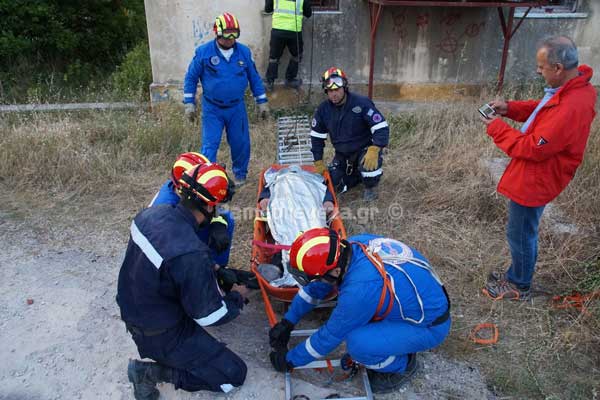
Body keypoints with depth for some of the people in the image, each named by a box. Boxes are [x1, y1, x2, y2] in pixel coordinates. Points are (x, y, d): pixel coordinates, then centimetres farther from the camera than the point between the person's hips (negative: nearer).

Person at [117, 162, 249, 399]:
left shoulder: (152, 214, -13)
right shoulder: (192, 254, -36)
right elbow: (210, 316, -23)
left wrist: (208, 269, 10)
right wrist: (238, 297, -4)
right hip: (161, 336, -8)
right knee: (234, 375, 3)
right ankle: (152, 371, -1)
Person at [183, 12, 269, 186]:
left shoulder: (244, 52, -2)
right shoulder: (203, 52, -8)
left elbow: (254, 77, 7)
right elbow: (191, 77, 0)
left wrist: (262, 102, 7)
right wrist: (189, 103, -3)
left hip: (237, 108, 2)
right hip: (212, 109, -2)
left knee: (241, 144, 9)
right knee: (209, 145, -6)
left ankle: (240, 173, 31)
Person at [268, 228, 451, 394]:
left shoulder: (360, 289, -36)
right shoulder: (352, 244, -13)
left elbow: (330, 335, -19)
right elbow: (316, 287, 2)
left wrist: (290, 359, -4)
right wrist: (288, 321, 8)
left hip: (430, 325, -8)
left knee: (357, 343, -25)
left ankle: (402, 365, 4)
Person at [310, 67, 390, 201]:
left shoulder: (362, 103, -21)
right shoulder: (323, 109, -7)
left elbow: (381, 128, -24)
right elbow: (317, 137, 3)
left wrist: (374, 150, -39)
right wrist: (319, 163, -1)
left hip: (364, 149, -5)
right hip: (342, 154, 5)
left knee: (369, 163, -36)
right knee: (333, 184, -3)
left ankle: (371, 188, -2)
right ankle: (357, 174, 26)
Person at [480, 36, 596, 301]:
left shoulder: (570, 108, -32)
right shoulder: (574, 88, -1)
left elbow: (533, 148, -26)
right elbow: (542, 109, 15)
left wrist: (497, 128, -16)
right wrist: (509, 108, -1)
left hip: (533, 181, -10)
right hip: (534, 177, 10)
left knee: (520, 234, 8)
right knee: (524, 231, 24)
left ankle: (519, 286, 29)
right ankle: (518, 274, 44)